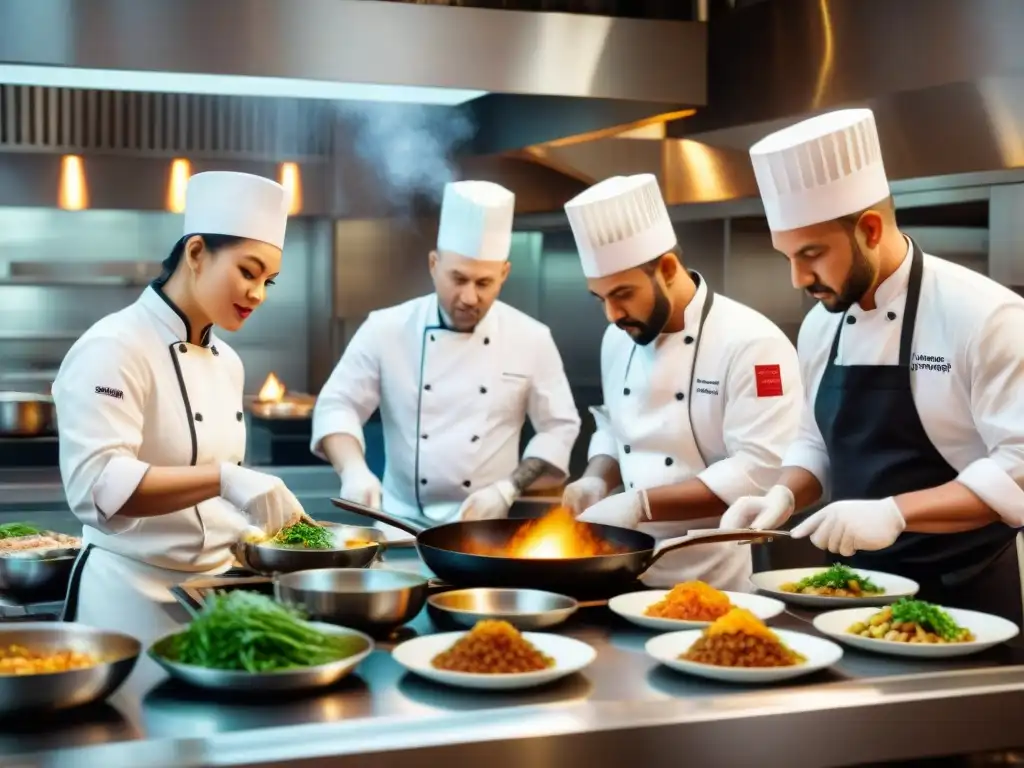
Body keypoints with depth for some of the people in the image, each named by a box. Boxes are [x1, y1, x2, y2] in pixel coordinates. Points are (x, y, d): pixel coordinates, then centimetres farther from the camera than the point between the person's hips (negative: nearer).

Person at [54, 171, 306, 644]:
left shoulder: (226, 361, 9)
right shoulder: (113, 349, -15)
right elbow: (97, 485, -27)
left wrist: (279, 515, 3)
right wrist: (225, 479, -36)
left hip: (214, 587, 8)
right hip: (133, 595, -7)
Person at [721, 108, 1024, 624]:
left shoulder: (982, 315, -17)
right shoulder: (820, 325, 5)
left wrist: (894, 513, -30)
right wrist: (784, 496, -4)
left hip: (962, 600, -6)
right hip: (860, 590, 6)